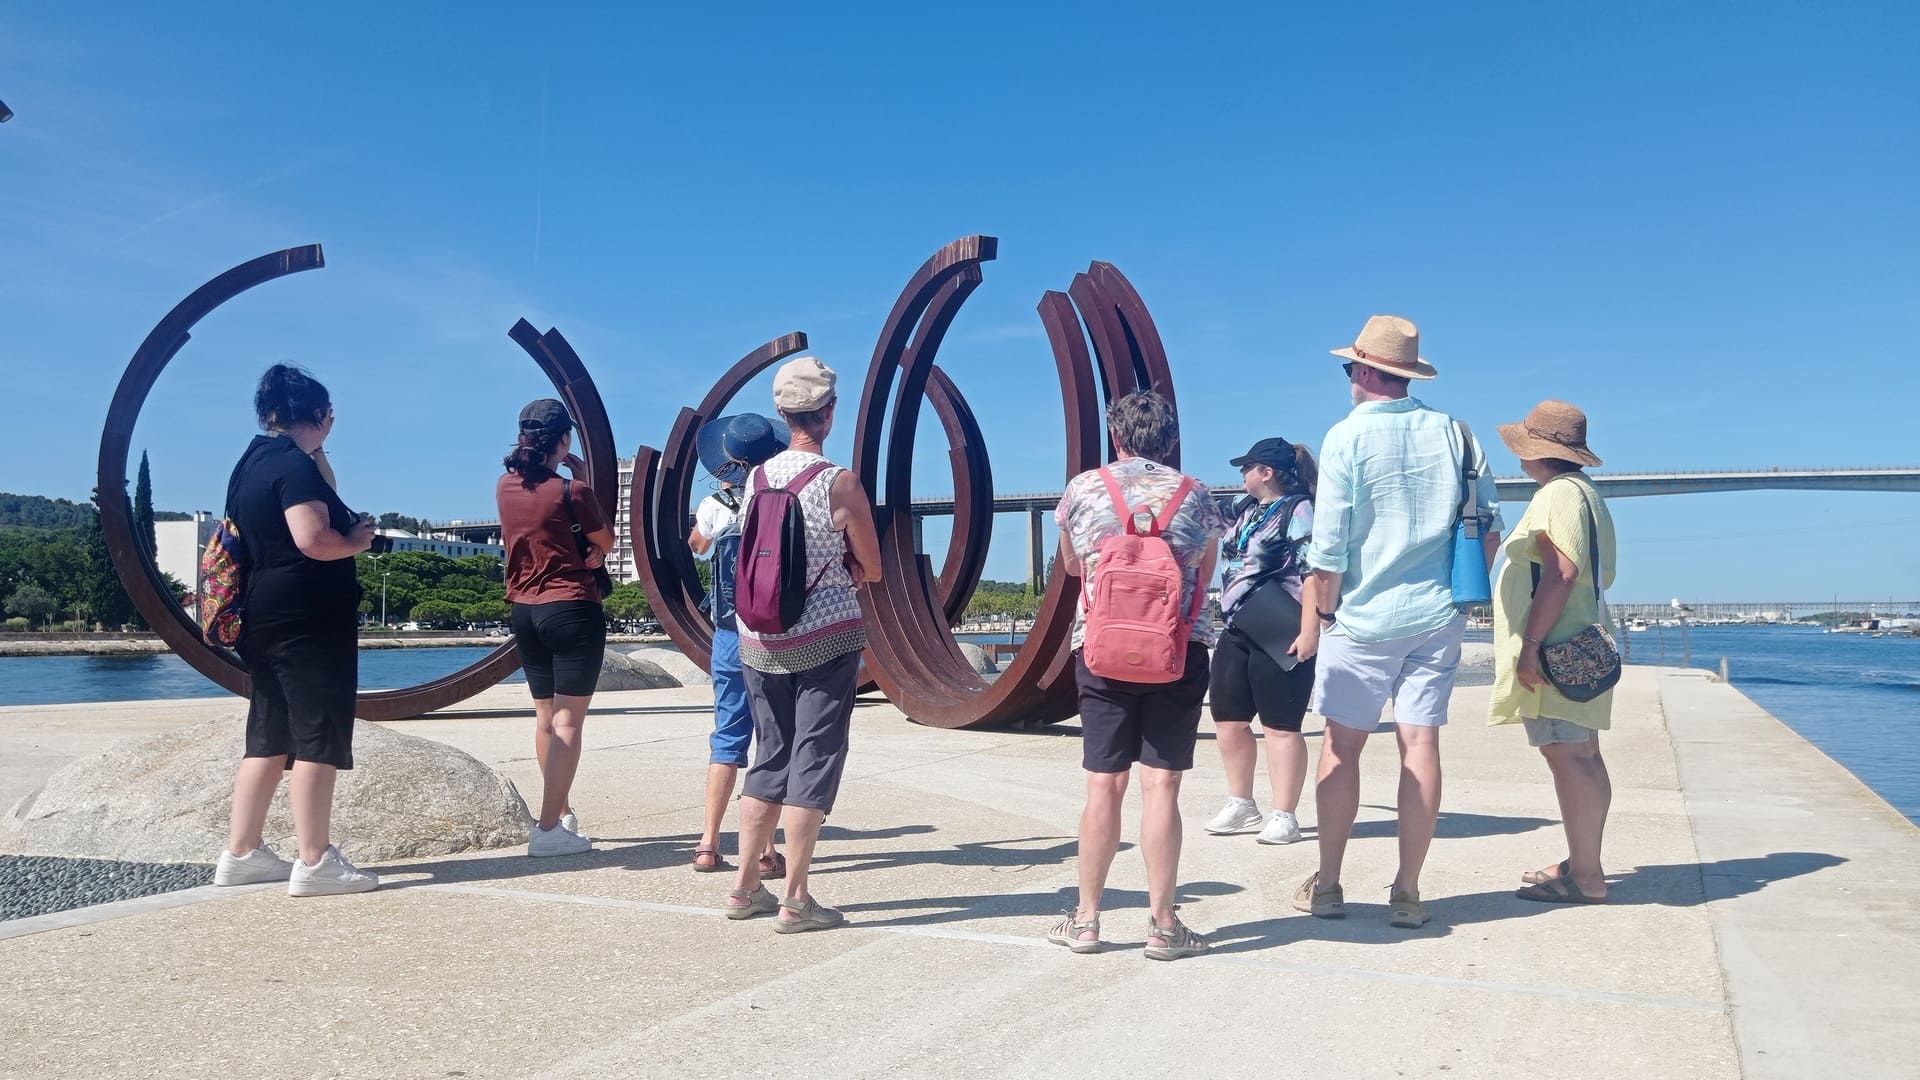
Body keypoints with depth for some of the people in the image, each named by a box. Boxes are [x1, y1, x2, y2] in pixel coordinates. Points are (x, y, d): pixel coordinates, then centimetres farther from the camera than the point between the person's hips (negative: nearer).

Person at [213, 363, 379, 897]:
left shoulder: (251, 464, 16)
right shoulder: (295, 464, -13)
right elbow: (313, 539, -25)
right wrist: (358, 540, -8)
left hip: (266, 618, 10)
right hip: (309, 620, -10)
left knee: (269, 739, 14)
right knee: (318, 739, -7)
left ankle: (241, 854, 18)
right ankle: (315, 862, -6)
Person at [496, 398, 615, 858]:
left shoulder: (506, 486, 4)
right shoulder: (572, 491, -14)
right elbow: (607, 542, 1)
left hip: (525, 610, 7)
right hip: (572, 609, -7)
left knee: (545, 716, 16)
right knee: (568, 719, -5)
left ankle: (562, 811, 30)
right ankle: (549, 828, -8)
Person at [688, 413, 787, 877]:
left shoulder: (713, 508, -5)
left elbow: (697, 546, 17)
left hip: (731, 638, 2)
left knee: (727, 739, 12)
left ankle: (708, 845, 13)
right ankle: (767, 851, 4)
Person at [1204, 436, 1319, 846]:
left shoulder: (1298, 511, -11)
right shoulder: (1248, 510, 16)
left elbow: (1312, 573, -17)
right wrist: (1227, 615, 24)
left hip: (1277, 635, -9)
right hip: (1237, 630, 9)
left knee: (1280, 726, -3)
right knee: (1228, 719, 13)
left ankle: (1285, 817, 6)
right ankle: (1241, 805, 27)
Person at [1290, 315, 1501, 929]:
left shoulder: (1347, 436, -8)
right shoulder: (1452, 432, 4)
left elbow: (1329, 548, -9)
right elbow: (1490, 526, 5)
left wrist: (1316, 619, 0)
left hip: (1363, 619, -3)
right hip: (1437, 618, 4)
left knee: (1341, 746, 6)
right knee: (1420, 745, 4)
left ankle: (1327, 886, 14)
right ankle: (1407, 893, 9)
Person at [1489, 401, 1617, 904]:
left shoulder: (1559, 493, -13)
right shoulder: (1582, 491, 21)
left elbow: (1560, 574, -23)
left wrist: (1530, 645, -25)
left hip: (1554, 653, -12)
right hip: (1578, 650, 12)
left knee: (1568, 758, -10)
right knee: (1582, 758, 14)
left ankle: (1584, 877, -9)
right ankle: (1584, 863, 23)